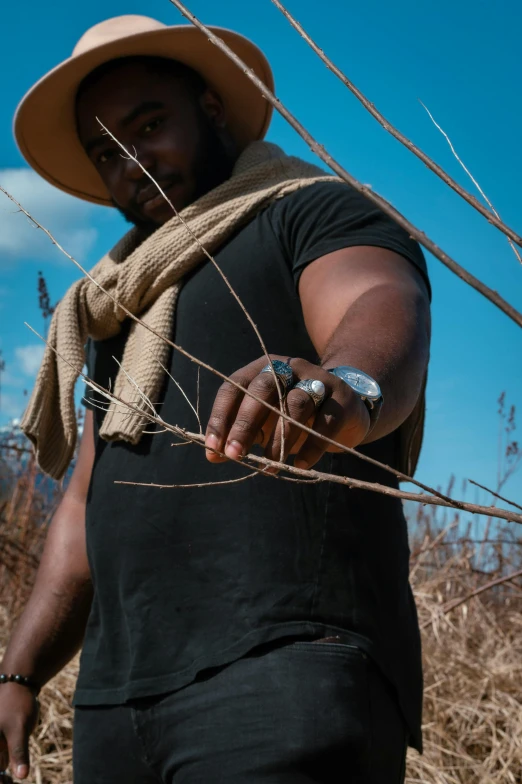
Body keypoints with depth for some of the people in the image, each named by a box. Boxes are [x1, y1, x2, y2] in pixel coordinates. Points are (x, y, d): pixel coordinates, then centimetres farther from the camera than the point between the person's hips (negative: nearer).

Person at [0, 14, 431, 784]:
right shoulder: (127, 317, 27)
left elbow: (387, 315, -18)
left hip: (289, 669, -6)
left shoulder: (319, 215, 5)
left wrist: (347, 389, -41)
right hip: (117, 694, 7)